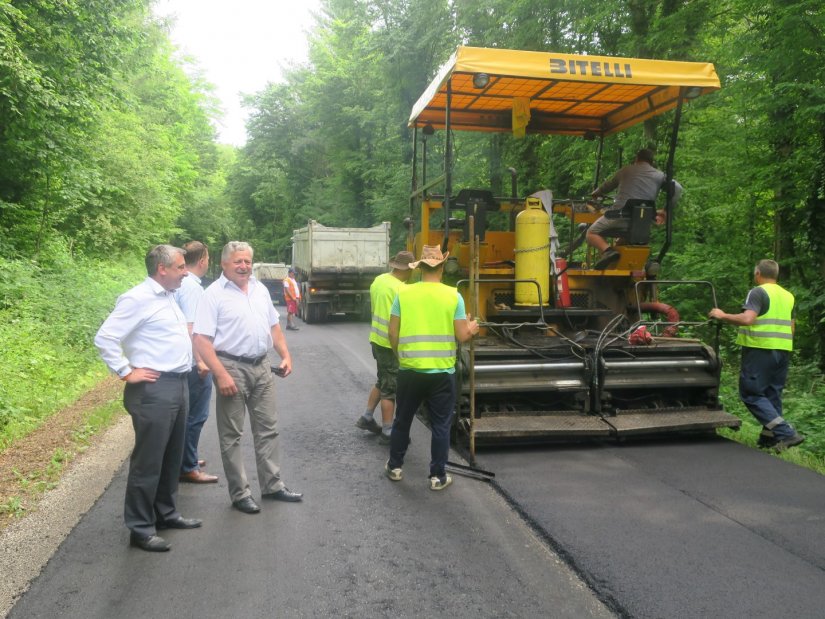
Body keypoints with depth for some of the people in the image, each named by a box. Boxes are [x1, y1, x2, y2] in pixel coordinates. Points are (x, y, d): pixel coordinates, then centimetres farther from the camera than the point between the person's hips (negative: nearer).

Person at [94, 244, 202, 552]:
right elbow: (105, 338, -18)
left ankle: (166, 513, 32)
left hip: (178, 385, 9)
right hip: (154, 390, -9)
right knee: (148, 461, -1)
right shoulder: (138, 299, -14)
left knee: (171, 457, 18)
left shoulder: (168, 297, 14)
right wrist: (127, 372, -16)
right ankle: (140, 529, 10)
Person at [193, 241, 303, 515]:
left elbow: (274, 326, 19)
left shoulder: (260, 289, 11)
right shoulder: (214, 294, -10)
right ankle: (239, 493, 15)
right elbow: (202, 340, -16)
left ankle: (272, 485, 25)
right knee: (232, 435, 5)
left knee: (267, 428, 13)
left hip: (261, 367, 7)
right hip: (232, 368, -6)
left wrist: (285, 356, 8)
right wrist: (221, 374, -22)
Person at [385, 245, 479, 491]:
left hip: (409, 369, 2)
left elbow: (393, 334, 0)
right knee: (440, 425, 10)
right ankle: (438, 476, 16)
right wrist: (471, 329, 17)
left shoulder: (404, 293, -3)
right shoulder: (453, 296, -6)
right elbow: (462, 336, -6)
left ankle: (394, 467, 31)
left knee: (402, 420, 18)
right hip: (442, 372, -1)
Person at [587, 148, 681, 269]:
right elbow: (677, 188, 4)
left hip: (620, 215, -3)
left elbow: (608, 185, 28)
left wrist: (595, 193, 47)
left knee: (591, 234, 7)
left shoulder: (626, 170, 15)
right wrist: (665, 211, 10)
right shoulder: (659, 175, 16)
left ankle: (607, 250, -23)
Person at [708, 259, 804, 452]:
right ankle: (769, 437, 16)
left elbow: (747, 319, -21)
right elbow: (791, 329, 20)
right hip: (783, 350, 8)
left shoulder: (758, 292, -8)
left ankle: (786, 433, -12)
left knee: (751, 394, -4)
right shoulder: (788, 296, 18)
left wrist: (722, 316, -10)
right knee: (772, 395, 13)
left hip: (760, 349, -8)